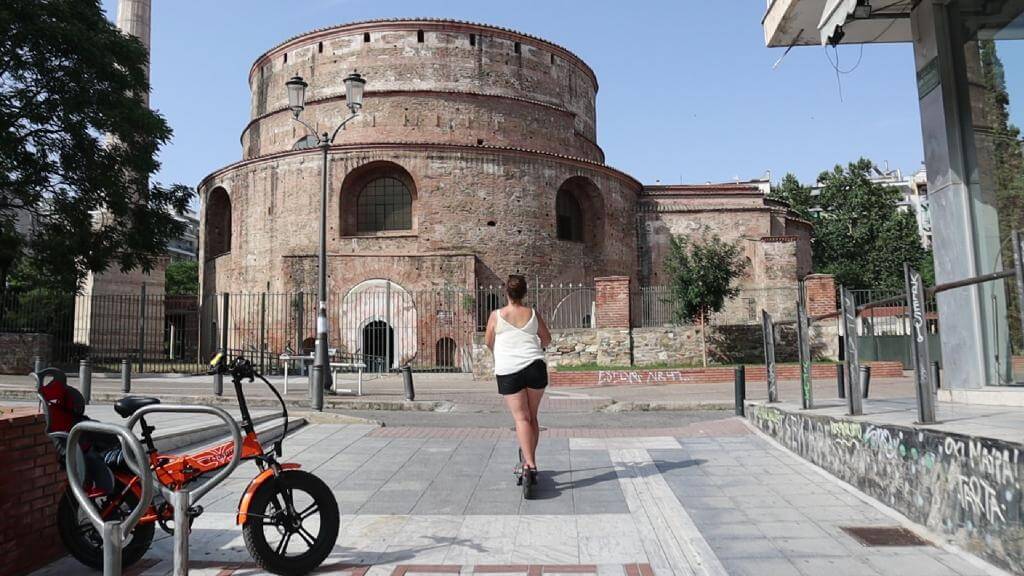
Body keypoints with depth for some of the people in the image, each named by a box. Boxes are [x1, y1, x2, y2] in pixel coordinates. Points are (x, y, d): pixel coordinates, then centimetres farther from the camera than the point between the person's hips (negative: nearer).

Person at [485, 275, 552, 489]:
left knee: (521, 418, -1)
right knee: (532, 416, 14)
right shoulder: (533, 314, 5)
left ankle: (529, 464, -12)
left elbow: (489, 343, 12)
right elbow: (547, 339, 18)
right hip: (534, 367, 2)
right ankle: (530, 460, 20)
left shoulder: (496, 315, 0)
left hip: (507, 371, -2)